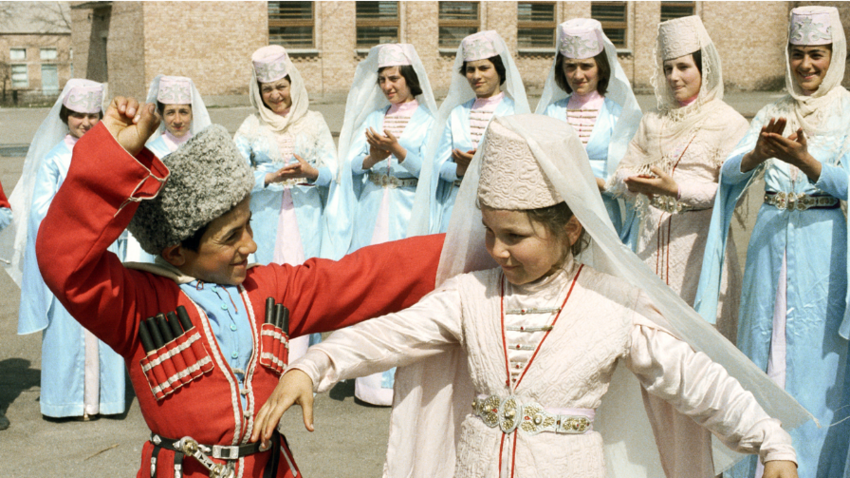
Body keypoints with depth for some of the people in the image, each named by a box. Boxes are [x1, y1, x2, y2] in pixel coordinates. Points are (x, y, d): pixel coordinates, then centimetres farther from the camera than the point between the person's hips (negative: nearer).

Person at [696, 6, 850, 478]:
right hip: (769, 240, 4)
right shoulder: (772, 113, 9)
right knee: (761, 347, 8)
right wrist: (757, 154, -24)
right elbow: (728, 171, -3)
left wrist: (804, 160, -31)